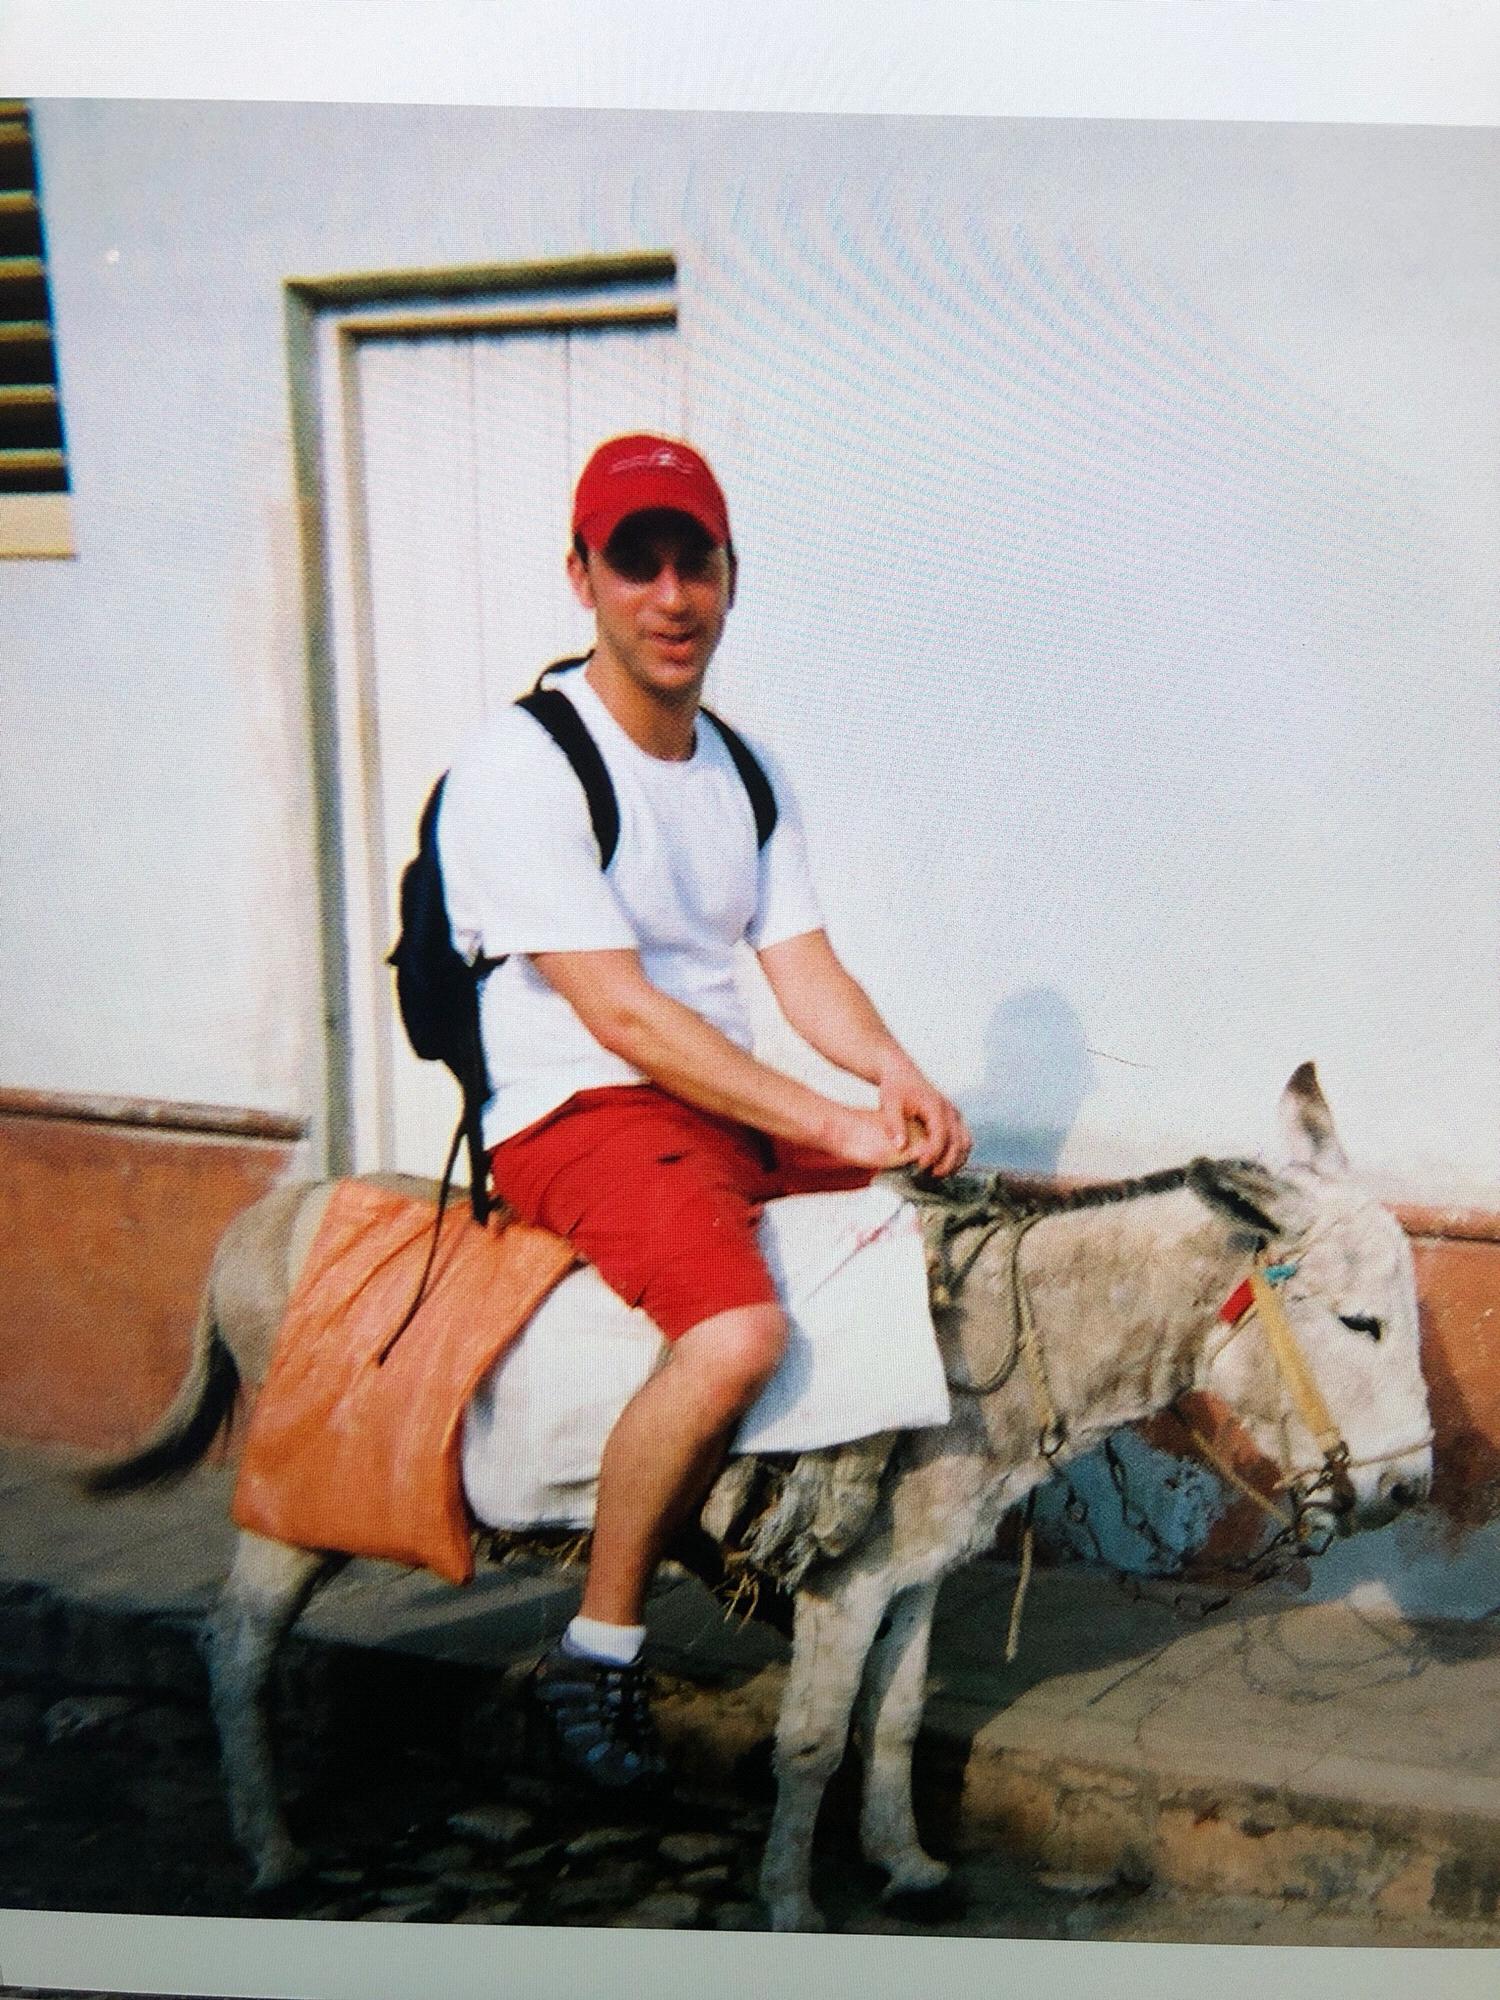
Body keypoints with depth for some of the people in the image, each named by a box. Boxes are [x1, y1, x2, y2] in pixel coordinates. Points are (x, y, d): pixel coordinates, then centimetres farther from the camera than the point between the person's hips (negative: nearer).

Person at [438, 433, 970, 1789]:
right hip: (579, 1116, -8)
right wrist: (836, 1125, -21)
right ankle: (594, 1654, -10)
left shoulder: (746, 773, 13)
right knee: (737, 1334, -33)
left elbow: (804, 966, 7)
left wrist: (898, 1074, -15)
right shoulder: (520, 766, -14)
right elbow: (623, 1017, -20)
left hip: (739, 1106, 8)